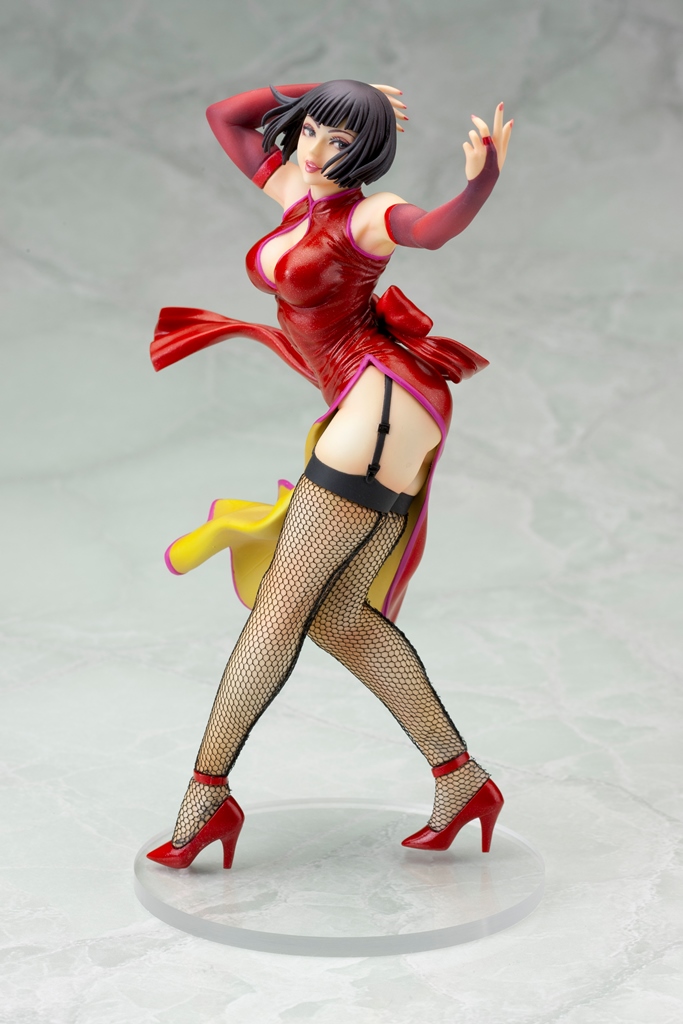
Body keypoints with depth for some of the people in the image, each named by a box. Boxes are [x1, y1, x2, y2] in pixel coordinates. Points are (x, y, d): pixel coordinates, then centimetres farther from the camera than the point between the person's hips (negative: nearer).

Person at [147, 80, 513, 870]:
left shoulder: (365, 213, -6)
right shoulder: (290, 188, 18)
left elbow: (433, 226, -28)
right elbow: (221, 115, 29)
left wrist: (480, 180, -48)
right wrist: (319, 92, 22)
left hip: (384, 406, -9)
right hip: (370, 418, 9)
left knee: (282, 601, -6)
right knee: (338, 618, 6)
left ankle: (207, 790, 1)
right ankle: (460, 779, 9)